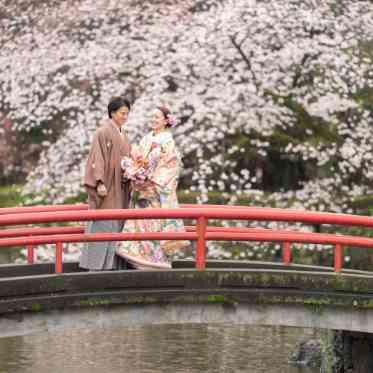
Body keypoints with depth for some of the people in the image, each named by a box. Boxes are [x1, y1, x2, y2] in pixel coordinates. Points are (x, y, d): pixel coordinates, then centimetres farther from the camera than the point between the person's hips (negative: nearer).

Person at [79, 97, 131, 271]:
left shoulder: (122, 136, 16)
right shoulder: (103, 132, -8)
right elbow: (97, 159, -14)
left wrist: (129, 185, 13)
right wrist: (100, 183, -22)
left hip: (119, 190, 8)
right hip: (106, 189, -8)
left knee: (117, 228, 5)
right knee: (103, 226, -8)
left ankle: (114, 265, 7)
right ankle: (98, 265, -6)